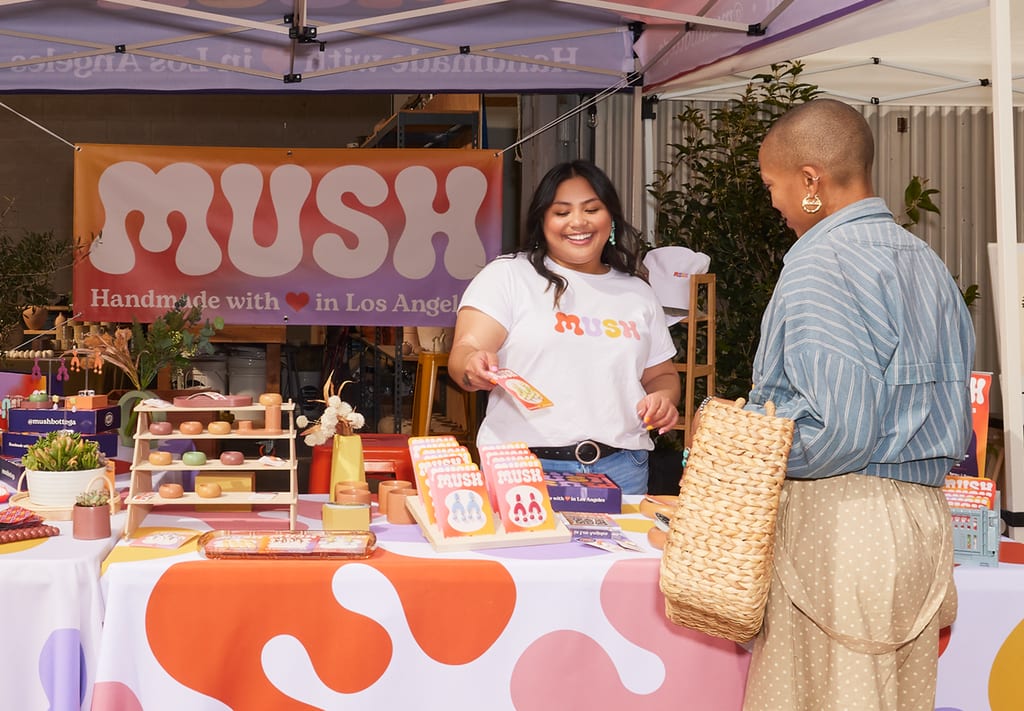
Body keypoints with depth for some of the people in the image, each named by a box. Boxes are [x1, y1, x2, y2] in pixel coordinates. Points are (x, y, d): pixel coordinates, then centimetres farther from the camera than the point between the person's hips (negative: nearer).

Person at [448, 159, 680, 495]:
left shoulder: (637, 292, 17)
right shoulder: (507, 275, 4)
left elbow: (661, 375, 24)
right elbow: (464, 352, -8)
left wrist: (663, 399, 2)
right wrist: (475, 368, -31)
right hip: (523, 465, -3)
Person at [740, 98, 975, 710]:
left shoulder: (819, 264, -13)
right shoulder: (928, 262, 13)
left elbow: (838, 431, -21)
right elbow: (958, 414, 17)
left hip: (839, 516, -8)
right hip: (927, 516, 9)